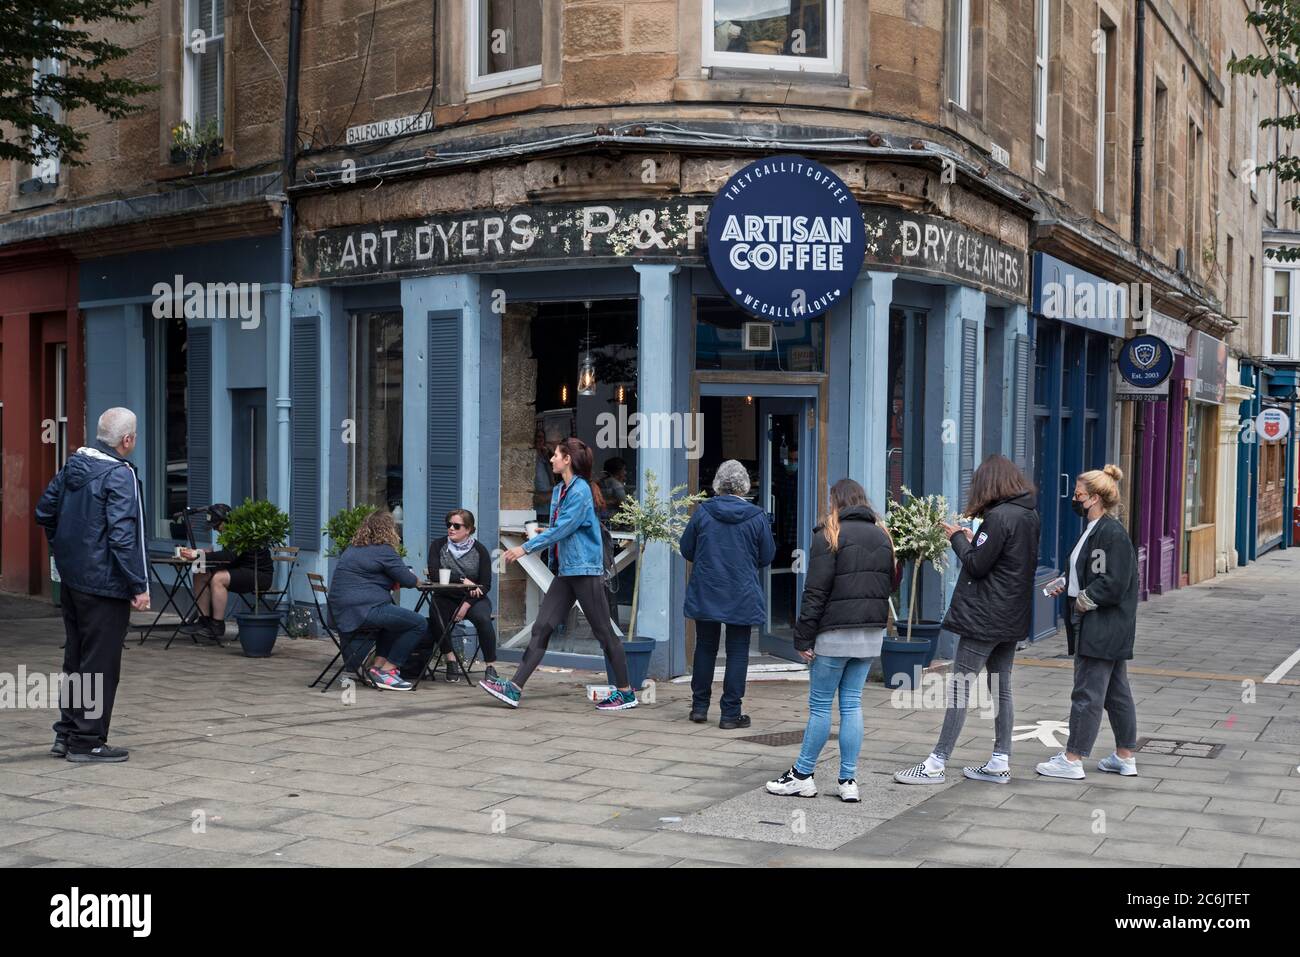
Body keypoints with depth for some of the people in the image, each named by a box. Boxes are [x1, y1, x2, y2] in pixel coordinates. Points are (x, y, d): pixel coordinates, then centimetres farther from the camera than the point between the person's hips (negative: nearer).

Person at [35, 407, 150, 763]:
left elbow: (45, 511, 17)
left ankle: (66, 734, 26)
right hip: (105, 584, -9)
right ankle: (87, 742, 6)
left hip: (72, 579, 9)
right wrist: (139, 586, -18)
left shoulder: (73, 466, 8)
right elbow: (123, 535, -22)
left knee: (75, 660, 18)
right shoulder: (120, 475, -18)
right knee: (100, 665, 1)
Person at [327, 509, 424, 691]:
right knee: (419, 624, -6)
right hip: (363, 610, -10)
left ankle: (377, 665, 21)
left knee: (396, 616, 32)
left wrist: (395, 581, 18)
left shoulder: (352, 549, 19)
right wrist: (416, 579, 18)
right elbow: (408, 580, -6)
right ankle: (386, 672, -5)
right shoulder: (384, 551, -8)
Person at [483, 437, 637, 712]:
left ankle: (626, 693, 11)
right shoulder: (559, 490, 13)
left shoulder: (581, 490, -15)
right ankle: (514, 689, 0)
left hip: (586, 570, -9)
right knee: (542, 627, 2)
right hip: (566, 571, 9)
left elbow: (561, 529, -19)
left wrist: (526, 548, -16)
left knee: (603, 632, 0)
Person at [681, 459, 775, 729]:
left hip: (705, 594, 2)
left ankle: (699, 707, 22)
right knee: (737, 652, 5)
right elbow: (767, 557, 1)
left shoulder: (703, 512, -5)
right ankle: (731, 713, 5)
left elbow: (686, 550, 3)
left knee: (705, 648, 15)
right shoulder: (757, 517, -8)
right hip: (742, 596, -2)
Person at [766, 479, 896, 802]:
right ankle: (849, 781, 8)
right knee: (852, 703, 8)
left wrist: (803, 637, -9)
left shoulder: (830, 535, -8)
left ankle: (802, 776, 9)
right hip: (872, 633, 6)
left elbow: (815, 592, -11)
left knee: (820, 704, 2)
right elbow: (889, 585, 16)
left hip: (836, 633, -6)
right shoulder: (882, 536, 12)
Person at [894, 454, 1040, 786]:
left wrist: (958, 538, -2)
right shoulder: (1030, 515, 10)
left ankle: (936, 764, -3)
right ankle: (1000, 762, 16)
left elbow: (977, 566, -17)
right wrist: (974, 540, 10)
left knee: (960, 686, -5)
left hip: (984, 618, -9)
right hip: (1012, 619, 9)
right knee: (1001, 688, 13)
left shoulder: (999, 516, -17)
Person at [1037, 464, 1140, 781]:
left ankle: (1072, 760, 2)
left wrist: (1083, 601, -15)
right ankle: (1125, 757, 23)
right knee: (1116, 692, 15)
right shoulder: (1094, 529, 13)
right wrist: (1066, 586, 8)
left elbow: (1114, 583, -23)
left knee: (1087, 693, -4)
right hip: (1101, 628, 10)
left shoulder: (1113, 533, -18)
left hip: (1102, 630, -10)